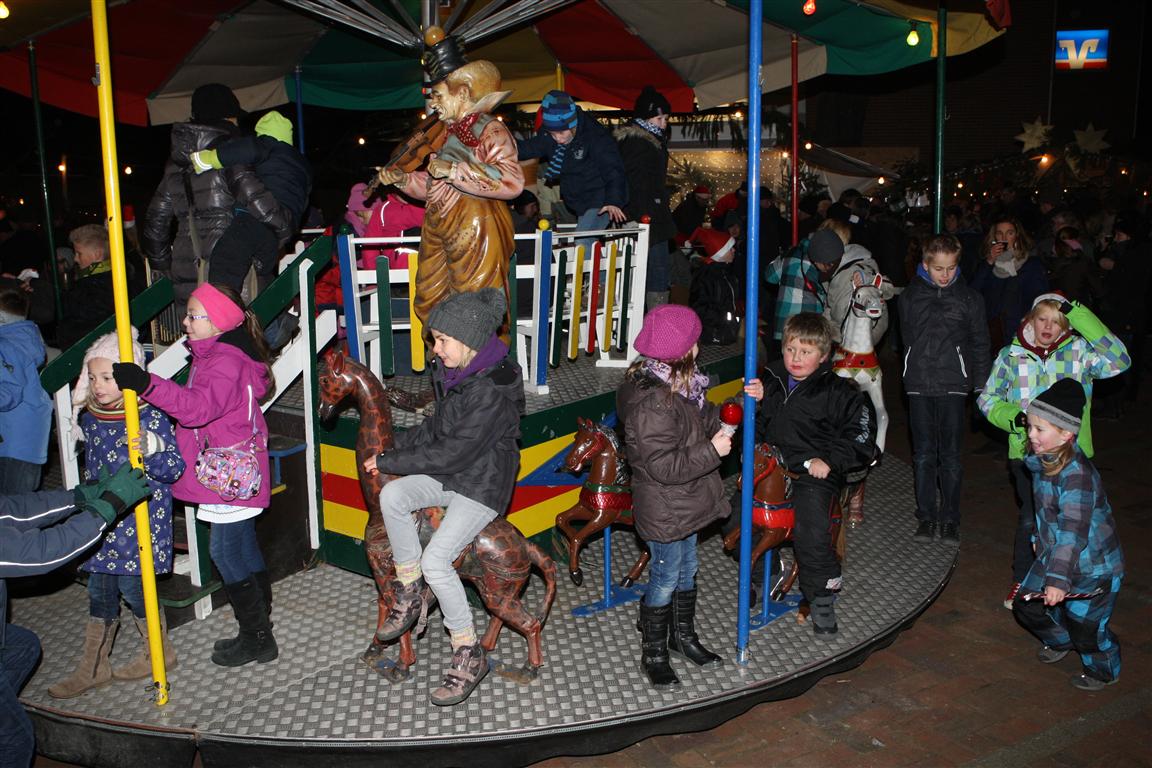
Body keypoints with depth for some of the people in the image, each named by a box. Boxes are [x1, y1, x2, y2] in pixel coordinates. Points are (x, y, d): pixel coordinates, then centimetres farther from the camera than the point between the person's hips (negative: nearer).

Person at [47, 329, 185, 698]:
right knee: (99, 589, 12)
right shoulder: (90, 418, 5)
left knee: (132, 584, -1)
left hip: (140, 520, -6)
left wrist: (150, 449, -35)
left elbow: (174, 468, -17)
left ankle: (159, 651, 22)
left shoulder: (151, 417, -15)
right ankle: (92, 667, 25)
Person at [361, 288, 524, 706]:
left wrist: (390, 462, -16)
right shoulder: (452, 371, 3)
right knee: (391, 496, -18)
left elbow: (453, 453, -25)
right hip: (448, 475, 8)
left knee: (435, 559, -21)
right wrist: (395, 448, 1)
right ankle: (409, 596, -1)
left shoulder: (492, 390, -26)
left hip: (482, 486, -8)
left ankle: (469, 655, -3)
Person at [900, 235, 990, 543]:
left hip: (953, 385, -1)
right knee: (923, 454, 6)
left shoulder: (969, 298, 2)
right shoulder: (910, 296, 5)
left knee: (951, 455, 1)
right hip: (919, 385, 1)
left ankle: (950, 519, 11)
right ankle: (926, 516, 15)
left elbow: (979, 344, 7)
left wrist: (981, 385, 4)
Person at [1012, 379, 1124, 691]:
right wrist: (1041, 540, 26)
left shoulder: (1077, 475, -30)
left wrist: (1058, 580, -34)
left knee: (1084, 624, 3)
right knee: (1026, 605, 13)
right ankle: (1061, 641, 42)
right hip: (1053, 555, 8)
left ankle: (1103, 671, 32)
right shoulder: (1041, 463, -2)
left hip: (1091, 566, -8)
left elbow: (1073, 533, -33)